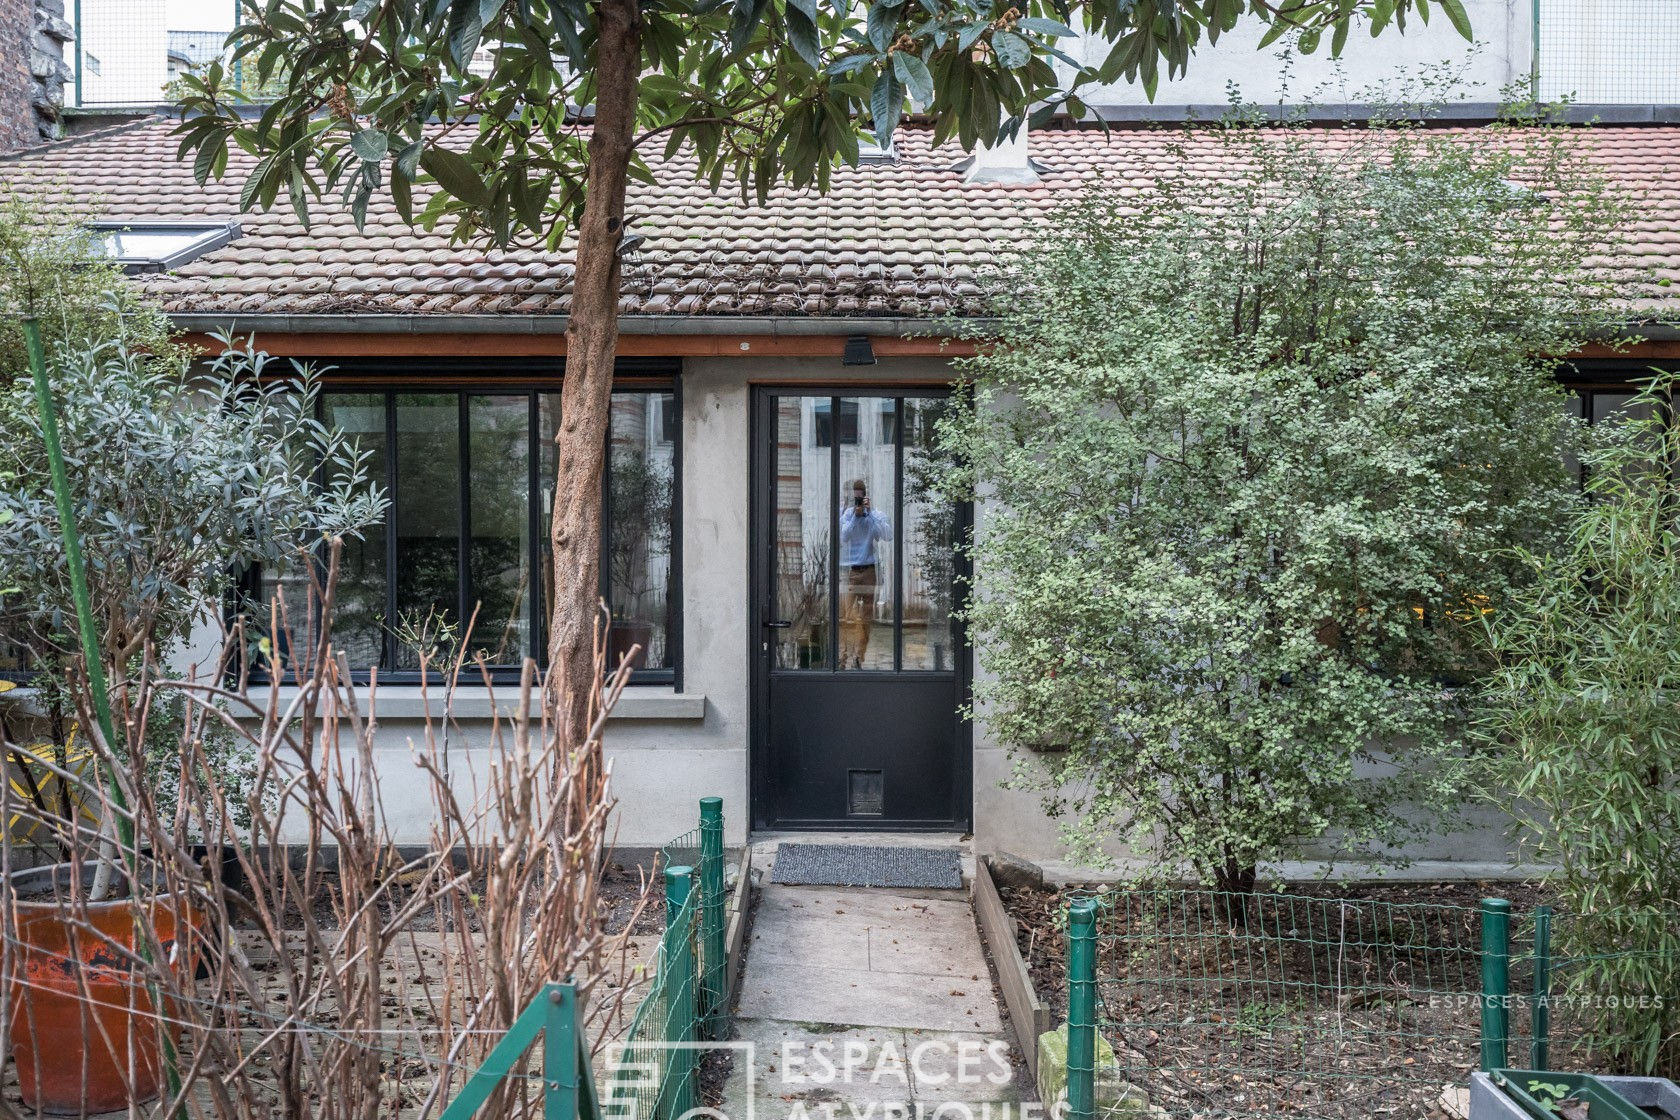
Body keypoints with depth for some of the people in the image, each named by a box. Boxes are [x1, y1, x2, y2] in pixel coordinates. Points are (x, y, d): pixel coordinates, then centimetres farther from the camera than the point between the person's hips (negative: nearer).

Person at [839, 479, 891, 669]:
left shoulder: (876, 515, 3)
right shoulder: (845, 515, 4)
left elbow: (888, 535, -14)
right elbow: (843, 537, -10)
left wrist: (869, 512, -16)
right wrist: (855, 515, -16)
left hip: (870, 570, 1)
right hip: (849, 570, -1)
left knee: (867, 617, 5)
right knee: (844, 615, -10)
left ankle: (859, 657, 13)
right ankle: (843, 658, -6)